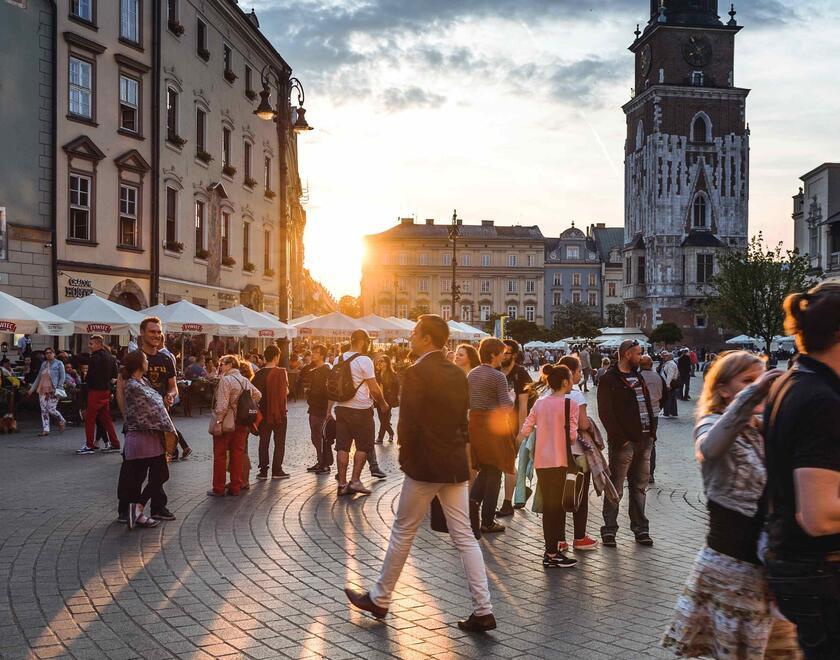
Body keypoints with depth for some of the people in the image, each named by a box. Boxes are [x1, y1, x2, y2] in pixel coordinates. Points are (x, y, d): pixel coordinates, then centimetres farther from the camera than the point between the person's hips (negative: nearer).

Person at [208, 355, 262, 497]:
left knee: (220, 456, 4)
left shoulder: (225, 380, -13)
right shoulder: (245, 381, 9)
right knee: (238, 455, 10)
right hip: (242, 425, 7)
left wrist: (218, 422, -17)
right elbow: (258, 395, 19)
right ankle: (235, 487, 14)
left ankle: (218, 489, 8)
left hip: (226, 424, -7)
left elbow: (222, 405, -19)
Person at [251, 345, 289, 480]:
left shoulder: (259, 374, -2)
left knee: (263, 442, 9)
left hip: (263, 413, 3)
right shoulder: (281, 372, -11)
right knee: (279, 442, 7)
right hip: (279, 412, -3)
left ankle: (263, 471, 8)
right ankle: (277, 471, 7)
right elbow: (285, 392, -11)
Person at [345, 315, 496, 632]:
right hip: (456, 464, 7)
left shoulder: (416, 374, -15)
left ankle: (380, 599, 23)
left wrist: (406, 456, -3)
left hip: (425, 465, -7)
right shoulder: (457, 373, 8)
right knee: (464, 537, 8)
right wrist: (454, 449, 16)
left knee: (403, 532, 8)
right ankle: (483, 610, 8)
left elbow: (408, 423, -18)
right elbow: (463, 418, 12)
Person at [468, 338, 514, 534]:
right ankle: (487, 522, 10)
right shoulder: (498, 376, -15)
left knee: (484, 469, 21)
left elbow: (467, 402, 10)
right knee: (494, 473, 5)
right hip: (494, 424, -6)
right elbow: (506, 406, -19)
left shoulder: (472, 374, 7)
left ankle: (474, 500, -3)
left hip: (475, 422, 7)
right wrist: (511, 397, 1)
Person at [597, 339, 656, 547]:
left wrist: (652, 432, 9)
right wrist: (620, 439, -17)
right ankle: (609, 530, 7)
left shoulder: (638, 377, 18)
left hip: (644, 440, 7)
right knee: (616, 489, -1)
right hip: (624, 442, -7)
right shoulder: (609, 379, -8)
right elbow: (606, 413, -14)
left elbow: (647, 405, 21)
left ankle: (640, 529, 22)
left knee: (640, 487, 13)